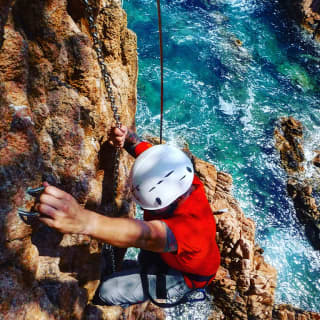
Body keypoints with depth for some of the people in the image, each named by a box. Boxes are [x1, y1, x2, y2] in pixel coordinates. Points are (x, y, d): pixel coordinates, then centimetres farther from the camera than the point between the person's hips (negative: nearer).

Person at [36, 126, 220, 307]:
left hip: (186, 274, -6)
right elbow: (143, 148, -13)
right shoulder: (175, 176, -27)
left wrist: (85, 221, -84)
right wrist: (127, 137, -38)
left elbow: (147, 236, -66)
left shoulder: (193, 224, -47)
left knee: (109, 292, -8)